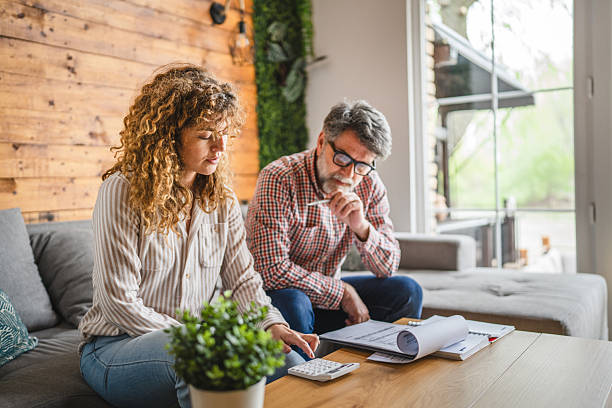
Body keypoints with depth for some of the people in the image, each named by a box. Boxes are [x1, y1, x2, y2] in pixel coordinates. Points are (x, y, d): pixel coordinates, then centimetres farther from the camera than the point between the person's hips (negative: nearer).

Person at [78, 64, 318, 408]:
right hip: (116, 346, -4)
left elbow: (242, 279, 4)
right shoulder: (123, 192, -13)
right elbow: (119, 303, -16)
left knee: (292, 364, -20)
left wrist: (273, 324, -15)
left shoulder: (222, 199, 4)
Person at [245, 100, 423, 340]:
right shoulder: (278, 179, -23)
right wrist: (344, 292, -20)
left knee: (406, 291, -8)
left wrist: (362, 227, -25)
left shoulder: (369, 185, -6)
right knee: (292, 302, -36)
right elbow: (272, 271, -28)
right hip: (275, 293, -5)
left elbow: (388, 268, -5)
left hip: (327, 293, 5)